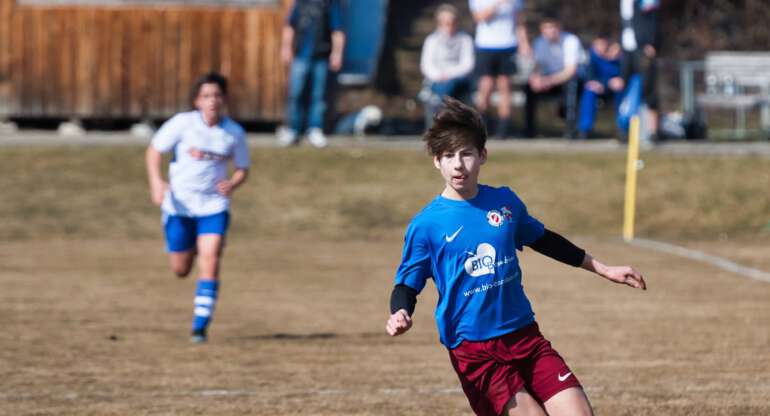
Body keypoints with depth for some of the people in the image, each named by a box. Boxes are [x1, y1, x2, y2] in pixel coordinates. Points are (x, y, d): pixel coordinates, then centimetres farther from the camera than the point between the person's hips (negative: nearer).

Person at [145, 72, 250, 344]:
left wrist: (232, 184, -14)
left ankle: (200, 326, -12)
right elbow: (154, 151, -3)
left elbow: (242, 169, 8)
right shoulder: (183, 123, -9)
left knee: (210, 262, -17)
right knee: (180, 270, 9)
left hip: (214, 206, 0)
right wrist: (156, 182, -19)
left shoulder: (234, 133, -4)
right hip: (178, 204, 0)